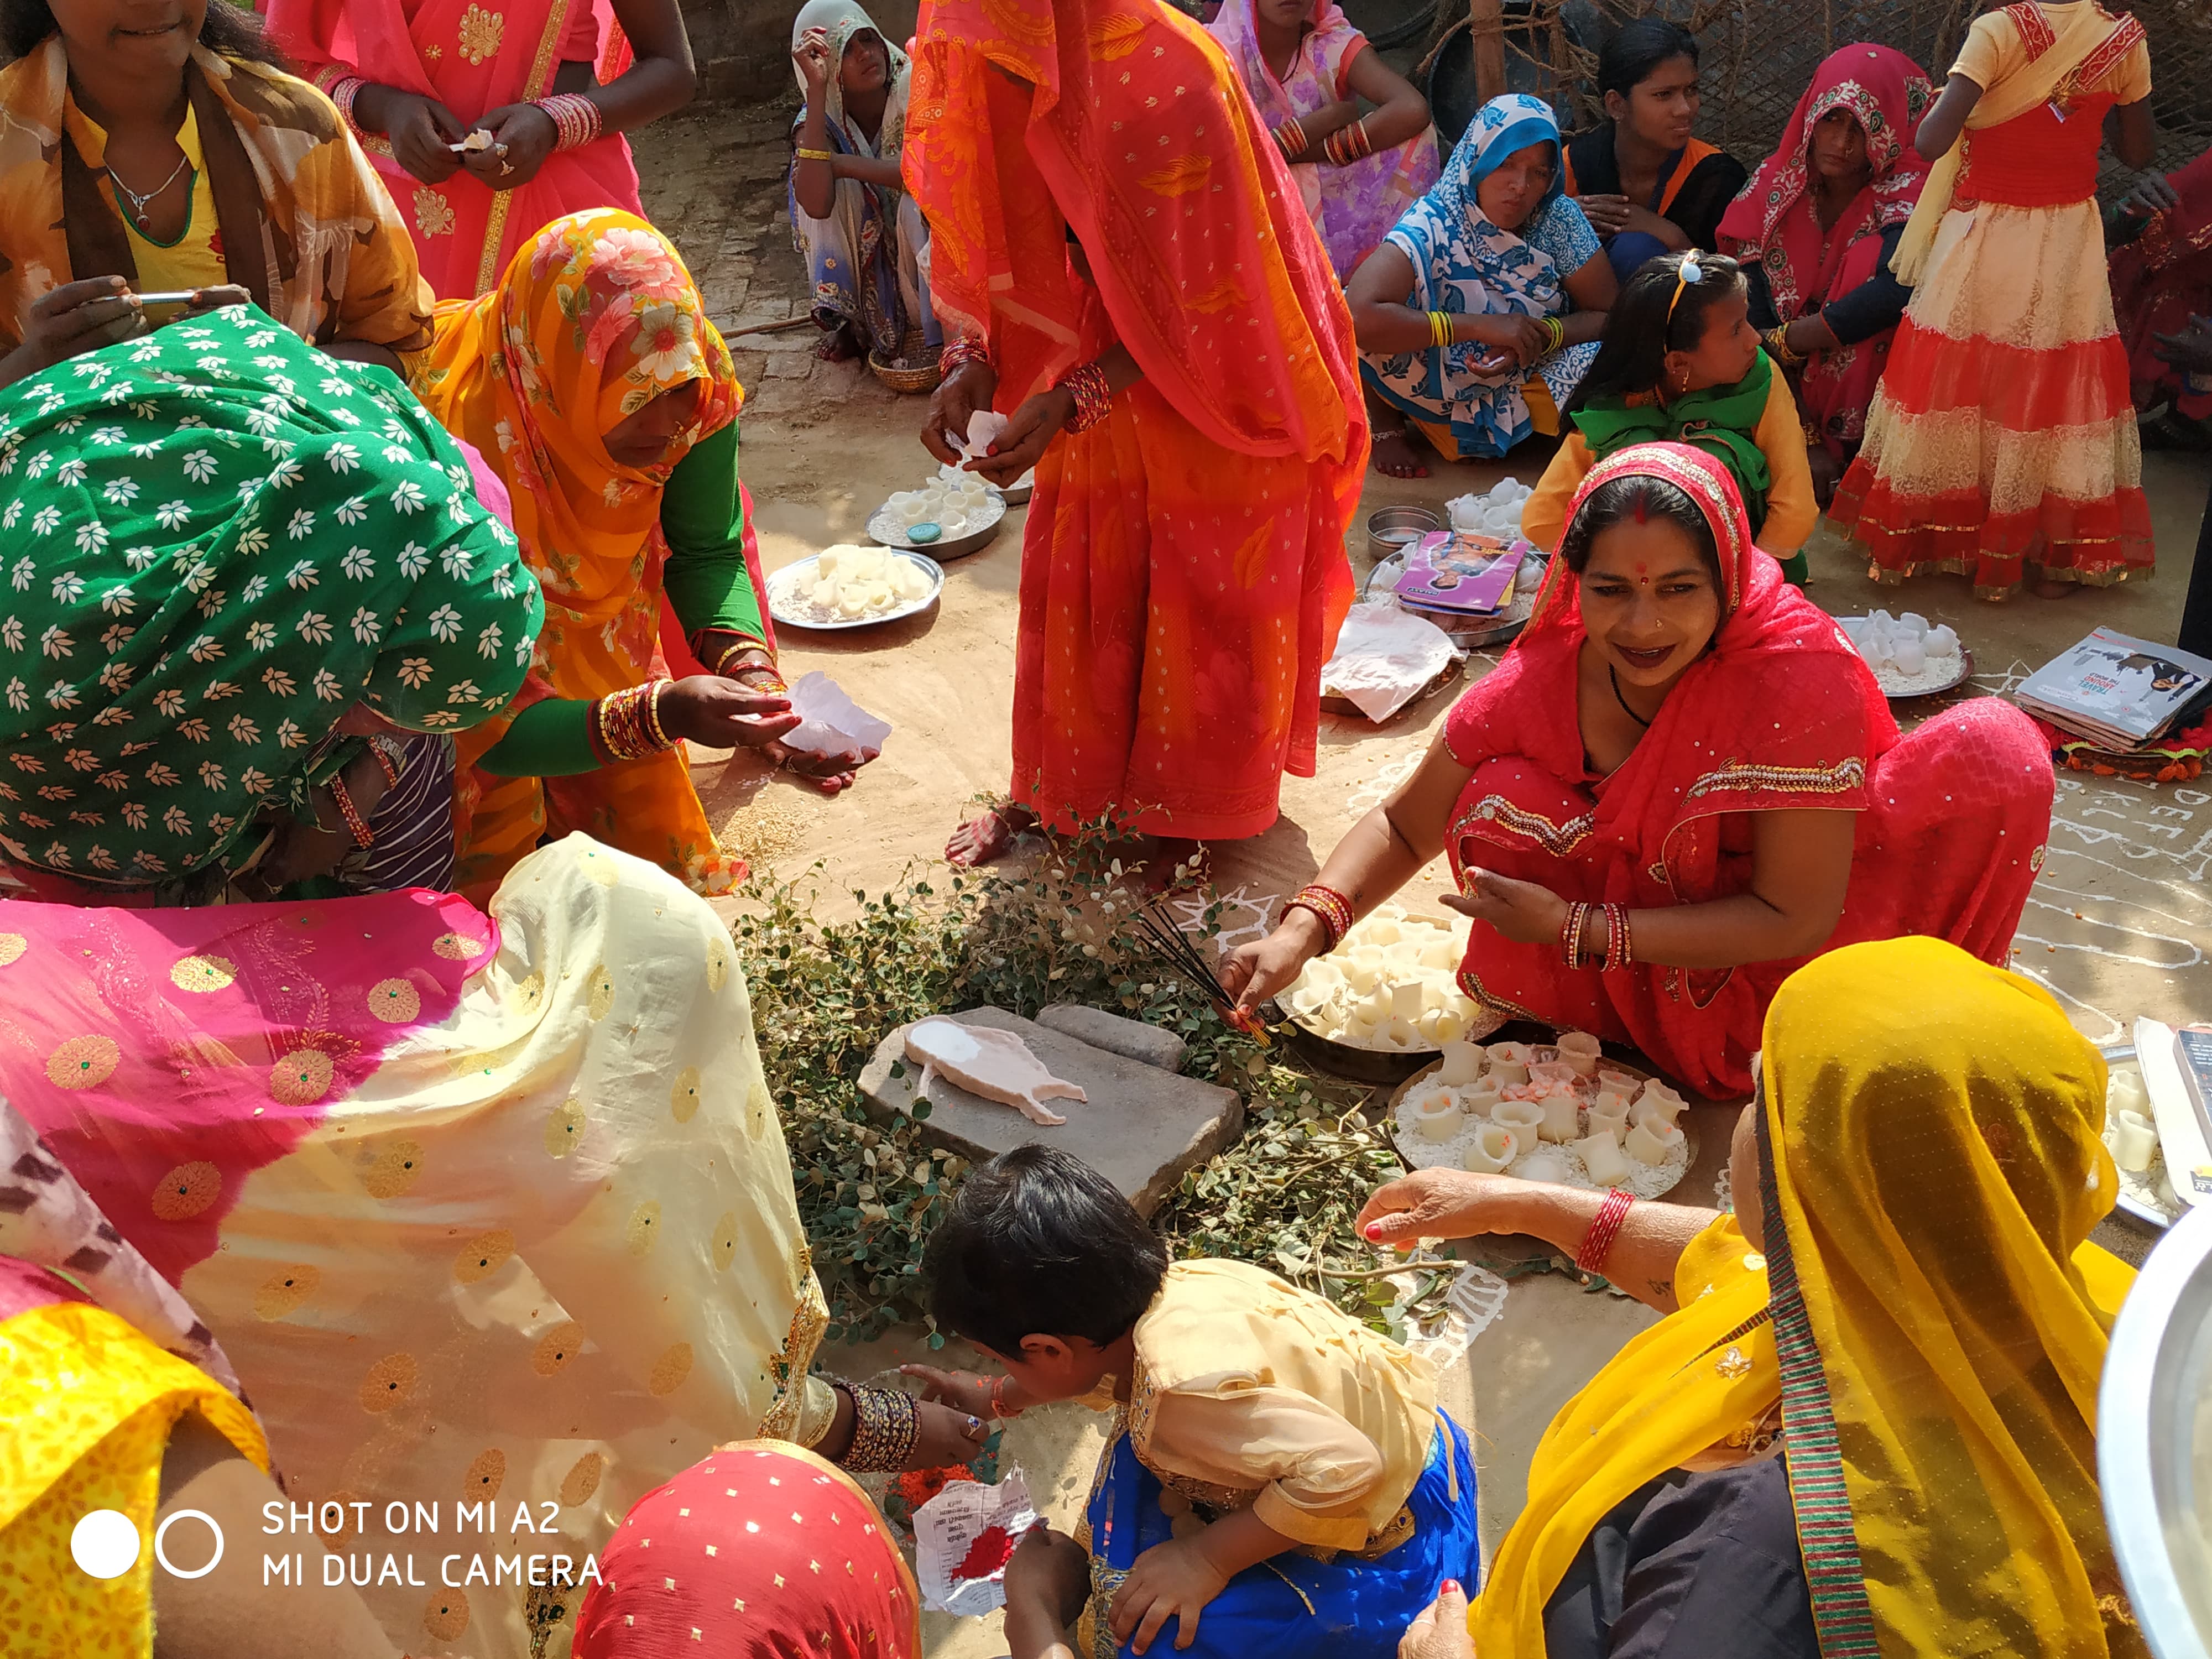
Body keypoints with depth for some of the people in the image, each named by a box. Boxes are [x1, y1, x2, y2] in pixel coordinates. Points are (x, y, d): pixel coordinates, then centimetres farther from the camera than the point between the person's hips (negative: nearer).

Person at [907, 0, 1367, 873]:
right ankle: (1046, 790, 29)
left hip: (1214, 380, -5)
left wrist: (1069, 403, -30)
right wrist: (972, 362, -18)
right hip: (1099, 363, 6)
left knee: (1199, 597, 8)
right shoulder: (997, 73, -12)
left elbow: (1198, 299, -26)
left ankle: (1190, 809, 26)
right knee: (1074, 577, 12)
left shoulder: (1178, 78, -32)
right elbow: (1000, 252, -1)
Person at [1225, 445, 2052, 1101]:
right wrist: (1304, 928, -25)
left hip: (1779, 952, -2)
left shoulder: (1801, 672, -29)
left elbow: (1796, 918, -25)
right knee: (1499, 806, -24)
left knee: (1997, 750, -25)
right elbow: (1404, 826, -7)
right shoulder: (1544, 675, -19)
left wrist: (1577, 929, -27)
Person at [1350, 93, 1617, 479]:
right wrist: (1482, 326, -32)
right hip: (1443, 399, -2)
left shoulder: (1558, 220, -9)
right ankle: (1389, 427, 1)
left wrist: (1542, 335, -25)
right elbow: (1360, 316, -38)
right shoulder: (1433, 227, -21)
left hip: (1531, 387, 2)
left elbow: (1609, 314, -4)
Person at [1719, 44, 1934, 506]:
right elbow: (1756, 324, -7)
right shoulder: (1774, 191, -1)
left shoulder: (1904, 195, -9)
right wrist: (1804, 439, -16)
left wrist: (1783, 342, -23)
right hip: (1790, 397, 1)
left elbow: (1896, 293, -30)